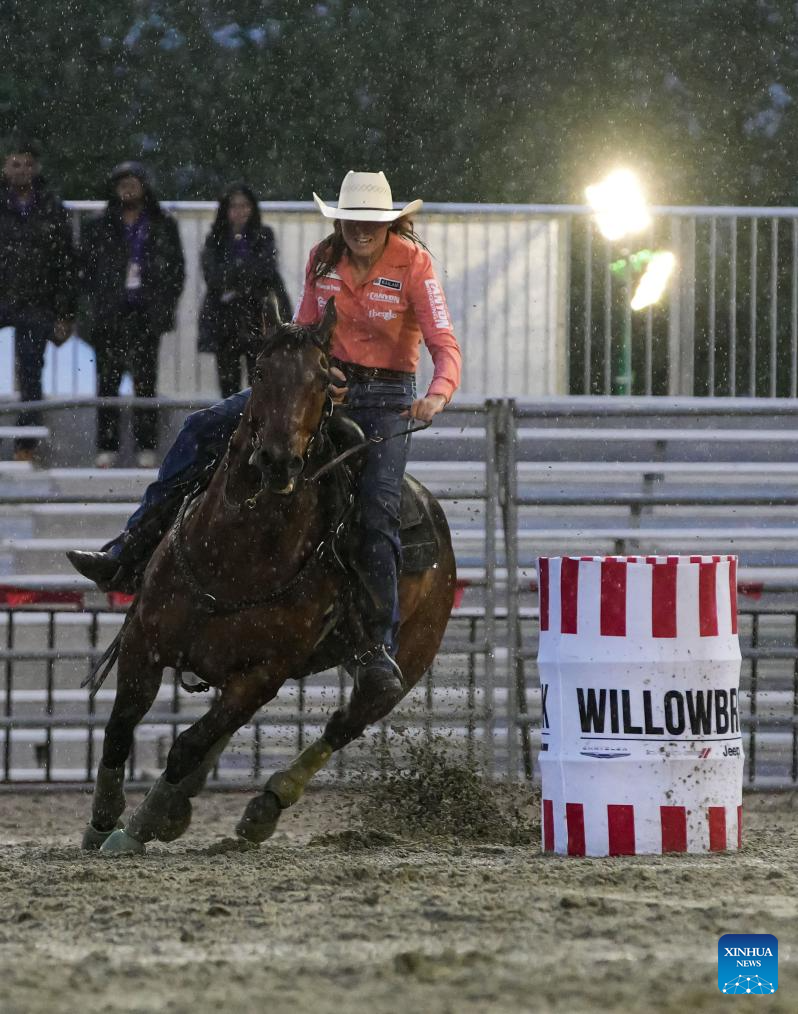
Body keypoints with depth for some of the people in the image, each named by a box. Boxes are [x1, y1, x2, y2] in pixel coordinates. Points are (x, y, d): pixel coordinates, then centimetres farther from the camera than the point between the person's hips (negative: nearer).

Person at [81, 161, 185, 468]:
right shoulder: (99, 228, 9)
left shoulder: (163, 226, 9)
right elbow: (88, 268, 9)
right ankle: (107, 446, 3)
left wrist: (164, 305, 0)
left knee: (145, 381, -3)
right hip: (110, 316, 1)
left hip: (146, 314, -1)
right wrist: (98, 303, -1)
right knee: (108, 380, -1)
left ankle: (146, 446, 0)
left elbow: (176, 269, 10)